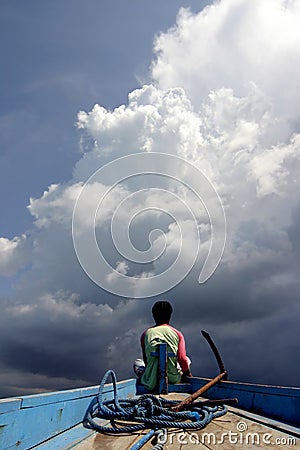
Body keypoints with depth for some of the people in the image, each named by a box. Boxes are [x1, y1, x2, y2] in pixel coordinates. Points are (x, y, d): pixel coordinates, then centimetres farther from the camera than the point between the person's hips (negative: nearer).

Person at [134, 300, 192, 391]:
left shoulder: (145, 334, 1)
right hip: (173, 379, -1)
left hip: (151, 380, 1)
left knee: (137, 362, 30)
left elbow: (145, 359, 10)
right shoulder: (177, 334, -2)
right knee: (187, 359, 27)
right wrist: (188, 373, 16)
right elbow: (182, 359, -1)